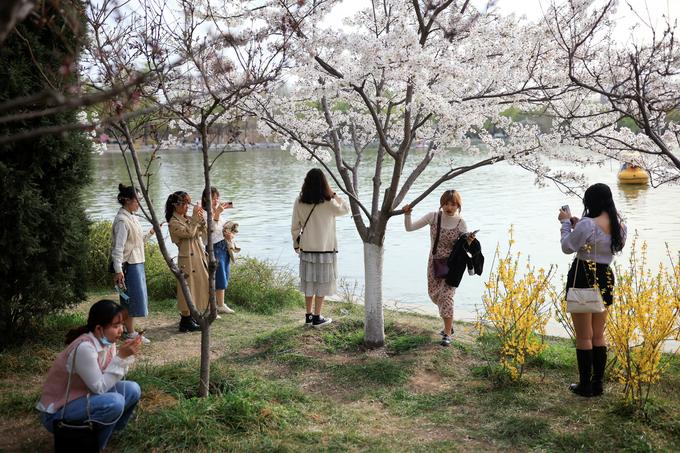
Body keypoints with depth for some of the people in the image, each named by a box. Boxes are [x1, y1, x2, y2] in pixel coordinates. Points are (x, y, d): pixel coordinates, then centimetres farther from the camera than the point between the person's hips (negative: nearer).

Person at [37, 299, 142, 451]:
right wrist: (121, 356, -28)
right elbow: (100, 387, -24)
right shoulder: (84, 348, -29)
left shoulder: (107, 341, -4)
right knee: (114, 402, -29)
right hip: (58, 409, -8)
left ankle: (109, 430, 16)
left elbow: (110, 378, -4)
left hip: (85, 396, 8)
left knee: (132, 390, -3)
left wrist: (127, 355, -16)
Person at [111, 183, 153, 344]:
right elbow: (118, 247, -21)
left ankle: (128, 330, 25)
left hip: (137, 263, 9)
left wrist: (151, 233, 7)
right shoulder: (122, 220, -17)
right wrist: (118, 270, -24)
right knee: (132, 299, -2)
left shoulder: (132, 217, 11)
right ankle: (130, 334, 8)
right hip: (129, 265, -9)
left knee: (129, 301, 15)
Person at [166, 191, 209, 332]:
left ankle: (193, 317, 27)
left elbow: (202, 232, 10)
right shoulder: (173, 223, -12)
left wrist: (201, 219, -5)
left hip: (198, 257, 8)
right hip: (188, 259, -8)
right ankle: (186, 322, 5)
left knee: (200, 286, 14)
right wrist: (195, 216, -20)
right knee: (188, 288, -4)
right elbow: (189, 233, -24)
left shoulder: (188, 219, 12)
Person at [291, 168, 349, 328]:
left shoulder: (299, 202, -4)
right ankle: (317, 318, 9)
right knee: (322, 284, 5)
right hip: (326, 249, -3)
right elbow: (345, 208, 7)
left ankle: (309, 316, 22)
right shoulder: (328, 203, -12)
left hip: (306, 249, 3)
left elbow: (295, 227, 2)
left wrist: (296, 244, 15)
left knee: (309, 282, 14)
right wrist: (333, 194, 4)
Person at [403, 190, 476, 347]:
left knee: (446, 295, -14)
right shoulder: (433, 217, -8)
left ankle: (447, 334, -3)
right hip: (434, 263, 4)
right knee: (434, 294, 14)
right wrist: (407, 214, -24)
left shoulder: (461, 224, -12)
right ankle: (449, 325, 39)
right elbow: (410, 228, -6)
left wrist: (469, 241, -30)